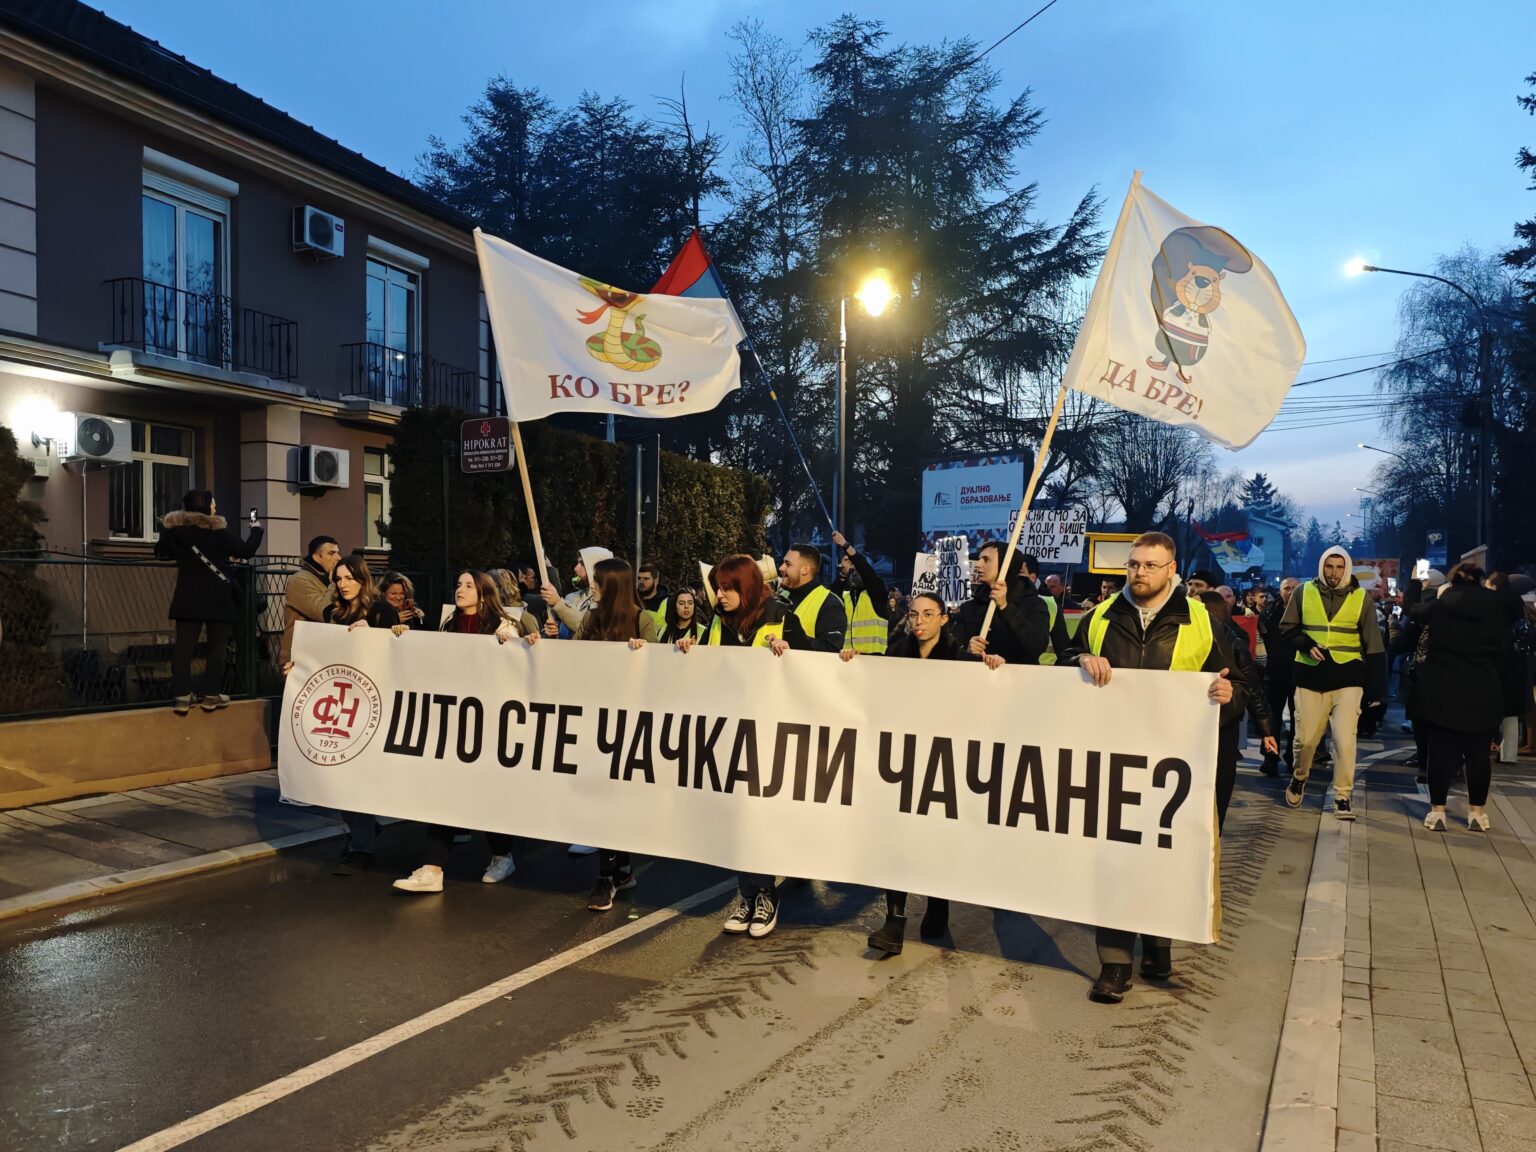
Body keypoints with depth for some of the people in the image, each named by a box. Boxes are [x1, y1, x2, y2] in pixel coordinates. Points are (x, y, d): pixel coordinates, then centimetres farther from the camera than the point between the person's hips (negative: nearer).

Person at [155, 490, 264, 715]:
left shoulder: (174, 529, 0)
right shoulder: (220, 530, -10)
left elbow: (161, 552, 14)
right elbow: (246, 551, -2)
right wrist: (256, 530, 13)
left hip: (188, 597, 3)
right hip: (217, 598, -3)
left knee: (184, 646, 3)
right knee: (217, 646, 6)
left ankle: (181, 696, -2)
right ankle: (210, 694, 7)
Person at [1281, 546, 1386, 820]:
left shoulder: (1360, 598, 1)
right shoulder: (1304, 593, 1)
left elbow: (1373, 646, 4)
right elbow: (1287, 628, 8)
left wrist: (1376, 689, 0)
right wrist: (1307, 645, -13)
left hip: (1347, 678, -1)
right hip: (1310, 675, 1)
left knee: (1345, 739, -9)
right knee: (1306, 738, 6)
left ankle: (1343, 796, 4)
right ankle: (1299, 778, 34)